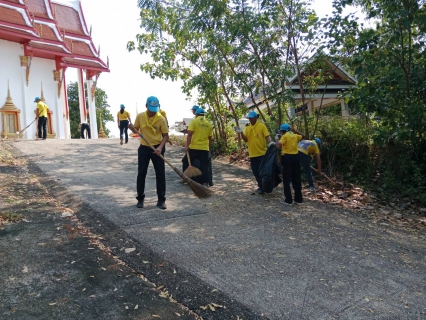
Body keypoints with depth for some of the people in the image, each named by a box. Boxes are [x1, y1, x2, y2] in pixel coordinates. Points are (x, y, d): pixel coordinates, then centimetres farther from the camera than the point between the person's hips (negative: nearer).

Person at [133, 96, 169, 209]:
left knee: (160, 174, 0)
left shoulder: (161, 119, -11)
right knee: (141, 173, 4)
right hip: (144, 148, 2)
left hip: (157, 148, -2)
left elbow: (165, 135, -6)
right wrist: (132, 128, -13)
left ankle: (161, 200, 10)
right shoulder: (140, 116, -4)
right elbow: (136, 129, 11)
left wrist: (160, 147, -21)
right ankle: (140, 198, 18)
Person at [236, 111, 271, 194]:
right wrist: (241, 133, -8)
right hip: (252, 154, 6)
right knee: (255, 171, 13)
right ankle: (260, 186, 27)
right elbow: (246, 140, 7)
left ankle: (263, 187, 9)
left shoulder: (262, 126, -4)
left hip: (261, 153, -6)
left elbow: (267, 137, -9)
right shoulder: (247, 128, 10)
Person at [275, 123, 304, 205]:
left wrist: (277, 138, -4)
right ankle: (298, 199, 19)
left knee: (287, 179, 1)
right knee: (296, 178, 13)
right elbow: (302, 136, 33)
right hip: (296, 157, 6)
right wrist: (295, 131, 29)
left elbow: (278, 145, -21)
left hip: (287, 158, -6)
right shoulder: (295, 136, 11)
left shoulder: (285, 136, -7)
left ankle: (288, 200, 2)